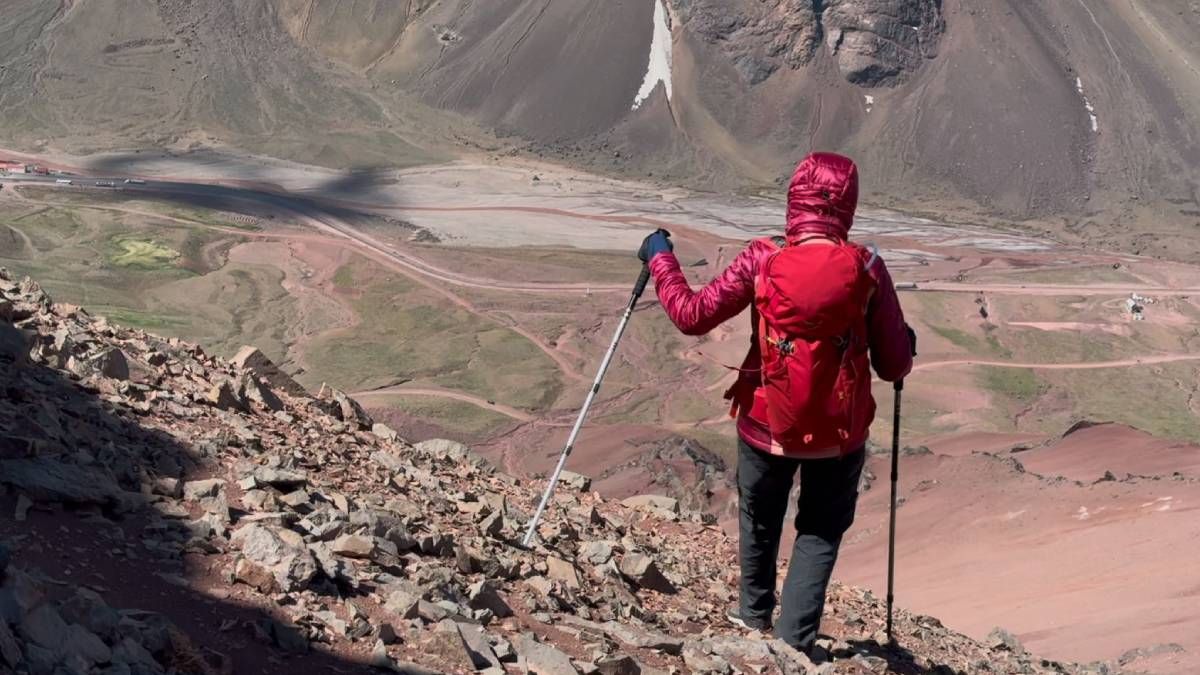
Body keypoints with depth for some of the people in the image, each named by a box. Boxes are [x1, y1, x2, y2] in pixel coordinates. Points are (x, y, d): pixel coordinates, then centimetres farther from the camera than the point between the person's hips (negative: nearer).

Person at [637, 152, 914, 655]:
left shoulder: (762, 260, -16)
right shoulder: (867, 269, -14)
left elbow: (692, 315, -12)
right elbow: (894, 367, -9)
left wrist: (660, 258, 2)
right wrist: (904, 346, 15)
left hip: (766, 423, 1)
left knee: (759, 518, 27)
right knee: (821, 532, 20)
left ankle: (755, 614, 47)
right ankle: (794, 640, 15)